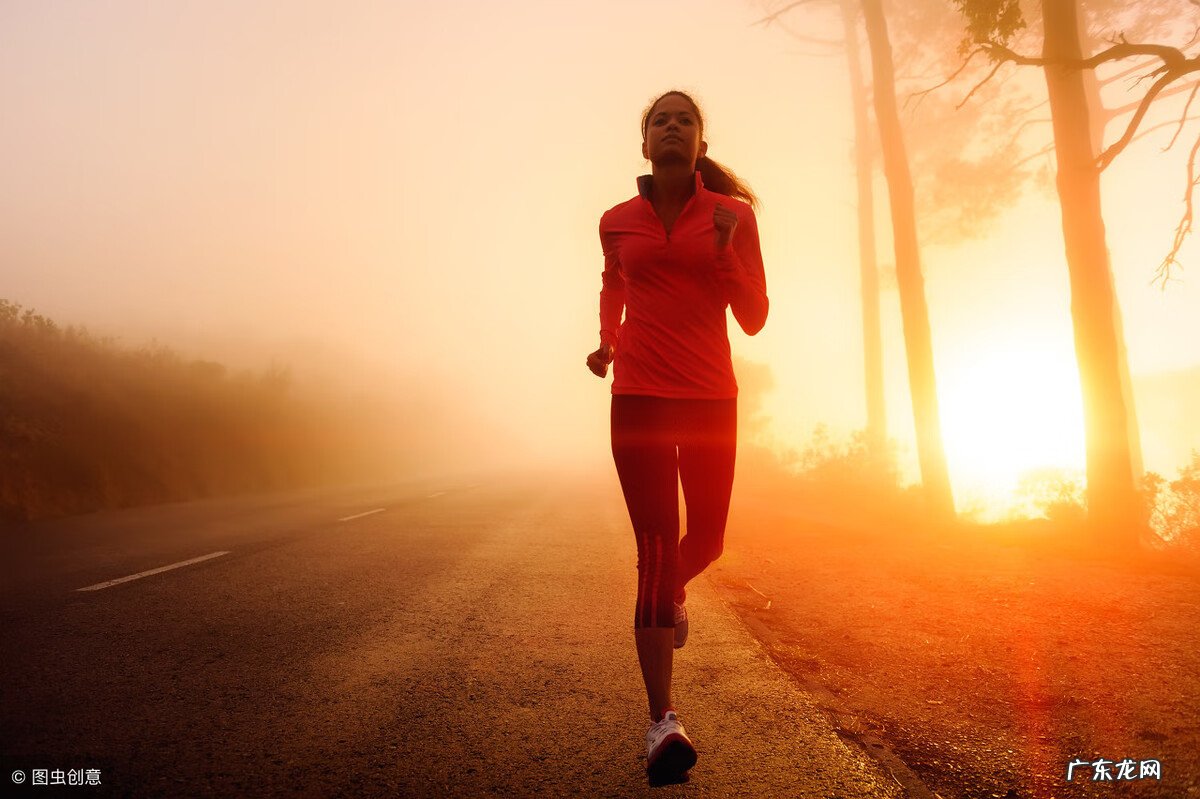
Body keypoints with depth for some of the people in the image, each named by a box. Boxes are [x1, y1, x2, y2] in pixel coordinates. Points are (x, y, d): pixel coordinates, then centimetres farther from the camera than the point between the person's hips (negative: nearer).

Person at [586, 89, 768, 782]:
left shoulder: (733, 215, 2)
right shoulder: (618, 223, 6)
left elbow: (754, 318, -1)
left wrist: (725, 250, -16)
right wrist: (607, 341, 8)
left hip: (711, 397, 1)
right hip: (639, 396, -1)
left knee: (706, 540, 10)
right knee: (655, 547, -9)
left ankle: (675, 592, 49)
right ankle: (663, 720, -4)